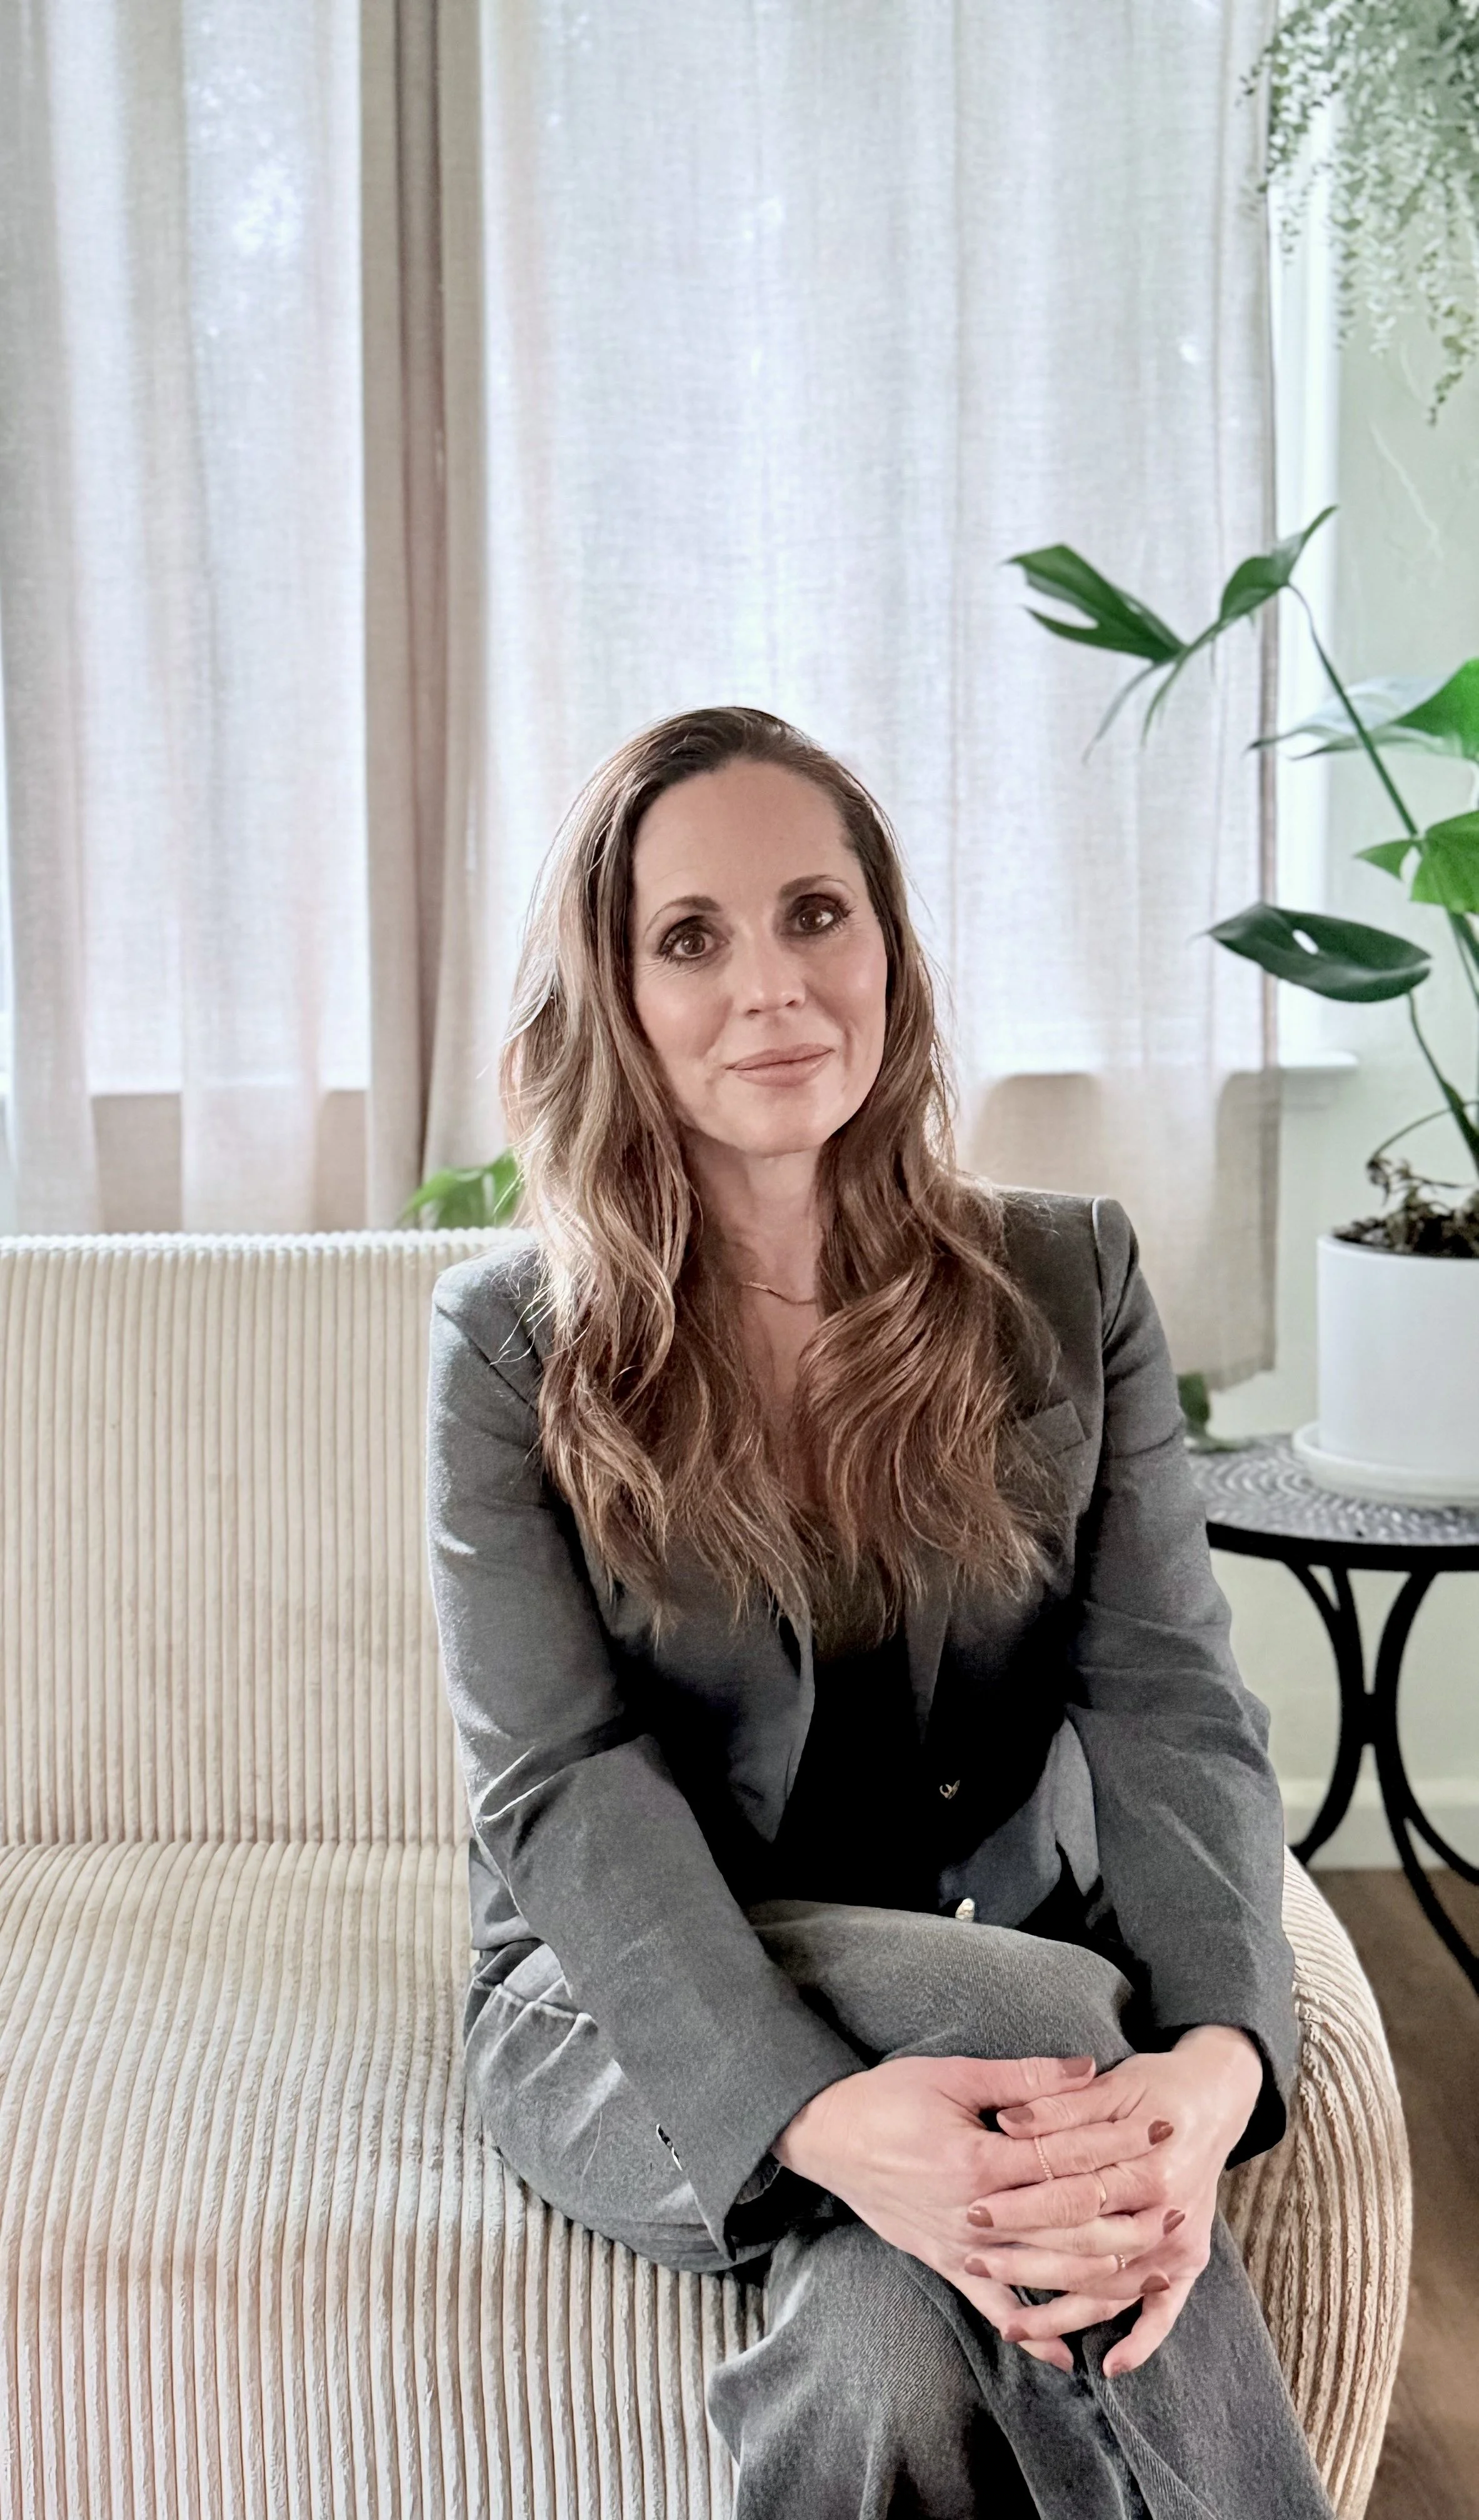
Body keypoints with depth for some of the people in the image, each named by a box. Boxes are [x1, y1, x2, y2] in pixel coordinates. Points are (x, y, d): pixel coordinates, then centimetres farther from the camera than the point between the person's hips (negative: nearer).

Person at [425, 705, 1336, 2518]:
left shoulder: (1070, 1280, 1)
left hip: (996, 1983, 2)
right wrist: (819, 2111, -33)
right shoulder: (513, 1335, -5)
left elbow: (1171, 1706, -8)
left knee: (895, 2343, -31)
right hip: (638, 2013, -1)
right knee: (1065, 2013, -31)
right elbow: (563, 1788, -14)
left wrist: (1216, 2057, -29)